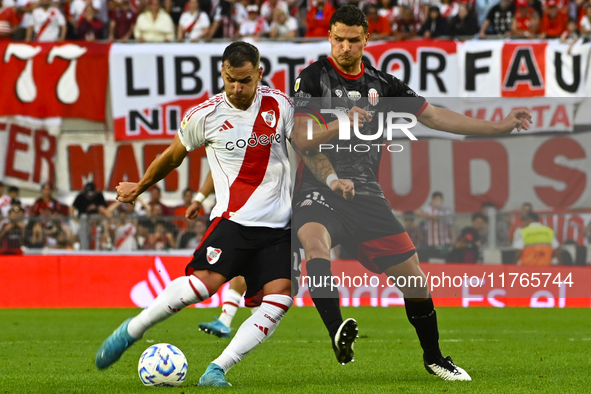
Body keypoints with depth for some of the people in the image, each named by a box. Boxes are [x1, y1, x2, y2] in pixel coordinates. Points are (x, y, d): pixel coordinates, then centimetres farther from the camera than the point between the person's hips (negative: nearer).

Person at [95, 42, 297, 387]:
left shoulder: (280, 105, 3)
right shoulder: (205, 115, -2)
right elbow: (174, 156, 15)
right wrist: (140, 187, 27)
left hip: (278, 226, 3)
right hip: (234, 219, -3)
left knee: (280, 297, -16)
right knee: (205, 280, -25)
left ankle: (217, 370, -11)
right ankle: (131, 331, -4)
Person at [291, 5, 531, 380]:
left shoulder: (382, 83, 9)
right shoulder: (314, 77, -3)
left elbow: (433, 116, 15)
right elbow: (302, 138, -10)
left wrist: (498, 126, 13)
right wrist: (341, 125, -27)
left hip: (367, 195, 4)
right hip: (319, 191, -4)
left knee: (413, 275, 3)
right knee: (315, 241, -37)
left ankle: (433, 357, 24)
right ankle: (339, 335, -48)